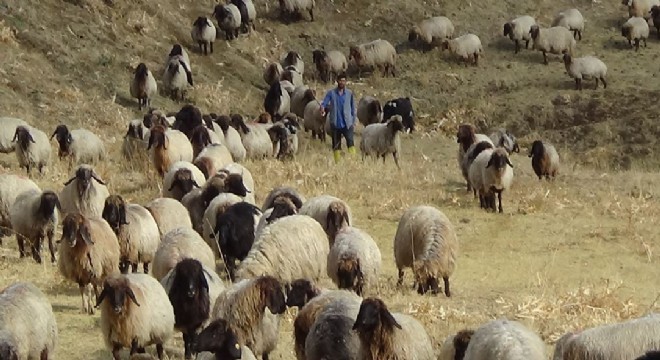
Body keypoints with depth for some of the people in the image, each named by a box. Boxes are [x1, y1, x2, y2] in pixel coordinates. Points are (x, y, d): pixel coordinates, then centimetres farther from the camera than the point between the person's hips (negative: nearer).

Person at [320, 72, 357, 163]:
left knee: (350, 141, -21)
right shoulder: (331, 93, 5)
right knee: (336, 146, 5)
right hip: (335, 124, 1)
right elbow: (324, 102, -6)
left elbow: (353, 109, 10)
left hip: (347, 124, -1)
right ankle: (337, 162, 13)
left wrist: (354, 122, 4)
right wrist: (322, 109, -30)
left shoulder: (349, 93, 6)